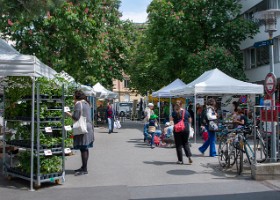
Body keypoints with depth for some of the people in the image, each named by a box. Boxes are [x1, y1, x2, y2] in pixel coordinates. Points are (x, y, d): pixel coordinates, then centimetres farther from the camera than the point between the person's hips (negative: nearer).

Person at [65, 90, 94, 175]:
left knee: (83, 149, -6)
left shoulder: (78, 104, -12)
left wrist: (68, 113, -3)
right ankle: (84, 167, 22)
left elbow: (76, 117, -18)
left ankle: (84, 169, -3)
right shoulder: (86, 103, 16)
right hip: (88, 127, 10)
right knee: (85, 149, 14)